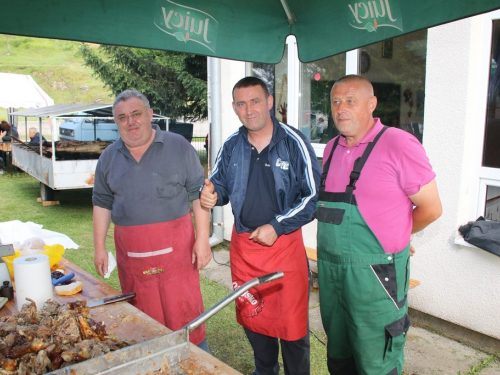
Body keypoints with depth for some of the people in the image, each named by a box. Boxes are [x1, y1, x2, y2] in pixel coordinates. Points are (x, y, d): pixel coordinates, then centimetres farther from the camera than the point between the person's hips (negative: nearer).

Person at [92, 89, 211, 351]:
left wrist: (202, 239, -9)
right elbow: (102, 203, 14)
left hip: (175, 247, -3)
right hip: (130, 253, 4)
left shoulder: (178, 146, -1)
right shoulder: (109, 157, 10)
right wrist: (99, 248, 9)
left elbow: (198, 193, -3)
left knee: (185, 314, 2)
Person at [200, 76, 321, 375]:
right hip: (243, 244, 5)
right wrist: (211, 195, -11)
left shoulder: (294, 142, -10)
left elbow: (314, 194, -11)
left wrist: (277, 227, -17)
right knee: (251, 317, 19)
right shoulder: (231, 146, 4)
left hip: (284, 244, -4)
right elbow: (221, 186, 14)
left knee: (291, 321, 6)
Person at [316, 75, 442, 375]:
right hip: (330, 271, 7)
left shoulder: (398, 144, -13)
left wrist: (393, 237, 4)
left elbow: (431, 208, -8)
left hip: (375, 274, -6)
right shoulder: (332, 149, 8)